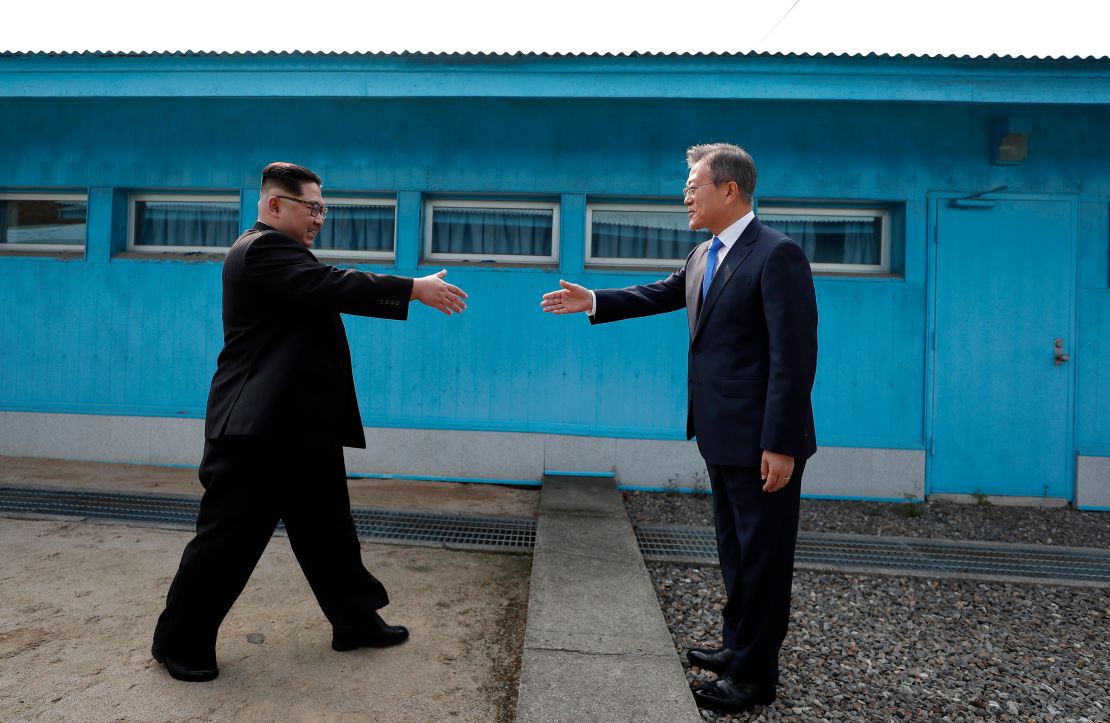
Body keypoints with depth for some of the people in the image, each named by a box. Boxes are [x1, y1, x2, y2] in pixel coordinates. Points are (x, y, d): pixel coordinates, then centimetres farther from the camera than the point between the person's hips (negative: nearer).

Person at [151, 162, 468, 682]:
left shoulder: (281, 253, 19)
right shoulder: (262, 249, -14)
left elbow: (333, 292, 14)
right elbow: (335, 286, -26)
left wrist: (410, 295, 7)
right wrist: (415, 288, -21)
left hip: (302, 425, 10)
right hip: (258, 427, -10)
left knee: (327, 530, 15)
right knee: (230, 538, 4)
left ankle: (356, 620, 27)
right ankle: (180, 642, 24)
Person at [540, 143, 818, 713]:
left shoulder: (778, 255, -17)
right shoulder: (703, 255, 10)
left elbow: (794, 357, -20)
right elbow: (663, 294, 23)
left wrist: (781, 445, -21)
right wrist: (593, 301, 15)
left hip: (762, 441, -9)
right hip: (723, 436, 9)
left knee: (762, 556, 7)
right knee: (735, 549, 21)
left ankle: (754, 675, 24)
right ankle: (738, 646, 40)